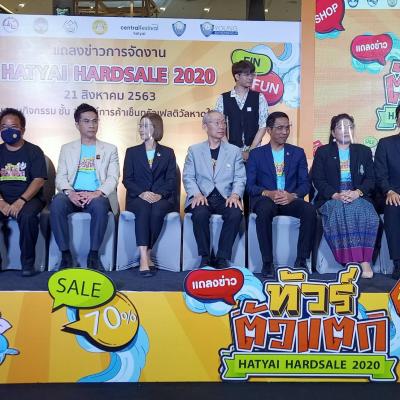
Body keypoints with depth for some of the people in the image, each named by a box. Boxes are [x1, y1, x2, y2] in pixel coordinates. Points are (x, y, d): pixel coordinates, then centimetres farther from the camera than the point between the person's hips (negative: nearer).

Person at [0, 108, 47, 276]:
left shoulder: (34, 151, 2)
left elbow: (39, 180, -8)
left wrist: (21, 201, -22)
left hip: (29, 198, -3)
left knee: (27, 216, -35)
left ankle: (28, 262, -17)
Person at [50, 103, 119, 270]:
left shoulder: (109, 149, 16)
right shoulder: (67, 148, 20)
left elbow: (113, 178, 3)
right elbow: (60, 177, 9)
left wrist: (98, 193, -18)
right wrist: (69, 192, -15)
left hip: (97, 196, -1)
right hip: (73, 195, 1)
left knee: (99, 205, -37)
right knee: (56, 204, -32)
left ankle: (93, 255, -22)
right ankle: (66, 254, -21)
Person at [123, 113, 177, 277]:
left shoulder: (168, 153, 15)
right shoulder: (132, 152, 16)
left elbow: (171, 180, 4)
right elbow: (127, 179, 6)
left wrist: (160, 195, -16)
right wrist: (142, 193, -14)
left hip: (162, 198, 0)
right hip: (138, 198, 0)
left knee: (157, 210, -35)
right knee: (143, 208, -35)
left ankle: (147, 254, -24)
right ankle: (144, 258, -42)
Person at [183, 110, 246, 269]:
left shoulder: (234, 151, 15)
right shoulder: (194, 150, 14)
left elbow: (240, 178, 6)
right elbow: (188, 177, 5)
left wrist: (235, 194, -14)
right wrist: (197, 194, -14)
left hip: (225, 197, 1)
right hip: (202, 197, -1)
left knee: (236, 214, -31)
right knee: (200, 214, -34)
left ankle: (222, 258, -17)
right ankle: (205, 257, -15)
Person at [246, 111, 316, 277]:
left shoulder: (298, 153, 14)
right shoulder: (256, 154, 9)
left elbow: (305, 183, 6)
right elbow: (250, 185, 0)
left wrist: (292, 195, -16)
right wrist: (268, 193, -20)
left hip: (290, 199, 2)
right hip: (265, 199, -2)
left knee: (310, 210, -30)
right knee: (264, 210, -38)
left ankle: (301, 261, -19)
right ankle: (267, 262, -28)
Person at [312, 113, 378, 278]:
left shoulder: (364, 151, 19)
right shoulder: (322, 152, 13)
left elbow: (370, 178, 9)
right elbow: (318, 180, 3)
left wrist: (357, 192, -13)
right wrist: (335, 195, -14)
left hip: (358, 197, 2)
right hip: (331, 198, -1)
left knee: (367, 215, -31)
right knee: (339, 213, -34)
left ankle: (365, 261, -29)